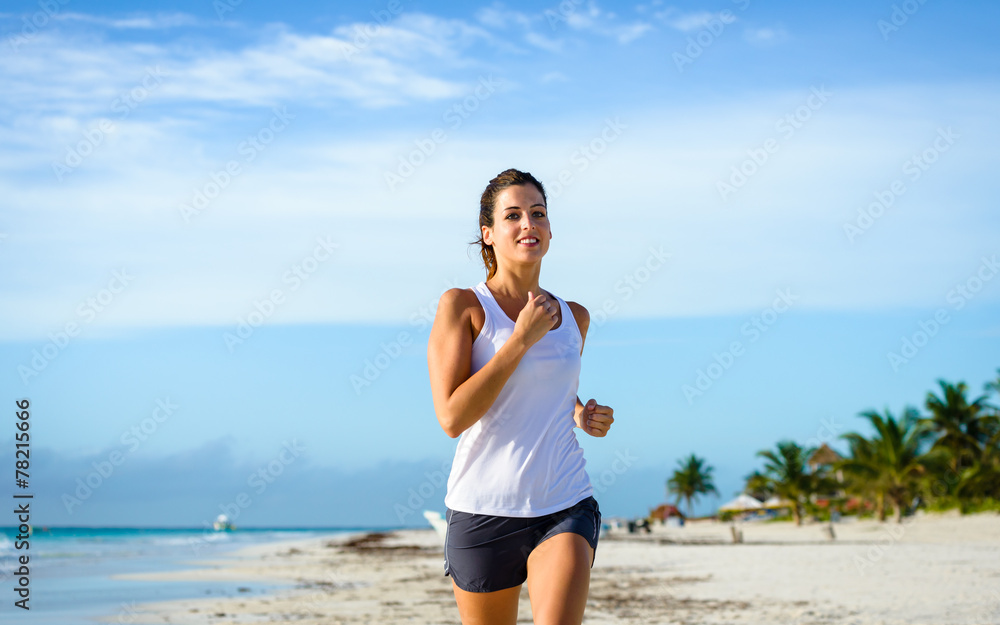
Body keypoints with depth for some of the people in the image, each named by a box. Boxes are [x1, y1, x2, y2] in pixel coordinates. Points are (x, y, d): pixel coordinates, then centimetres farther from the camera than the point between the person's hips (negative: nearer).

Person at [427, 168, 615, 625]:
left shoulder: (574, 317, 9)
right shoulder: (461, 305, -5)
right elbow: (452, 417, -16)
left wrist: (584, 416, 5)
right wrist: (523, 338, -15)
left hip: (565, 507, 2)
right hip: (484, 512, -2)